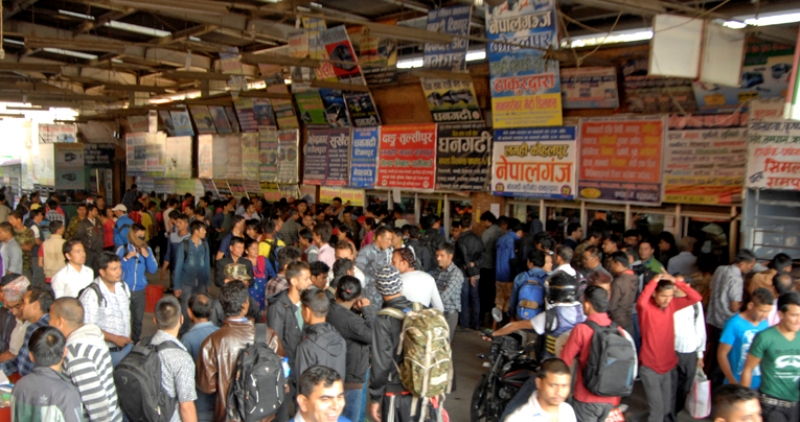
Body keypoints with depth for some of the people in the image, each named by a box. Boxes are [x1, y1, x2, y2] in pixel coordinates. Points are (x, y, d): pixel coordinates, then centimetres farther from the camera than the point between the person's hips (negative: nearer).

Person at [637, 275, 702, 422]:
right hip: (650, 367, -6)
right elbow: (641, 301, -41)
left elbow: (696, 297, -5)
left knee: (667, 405, 18)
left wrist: (676, 282, -16)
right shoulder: (646, 307, -17)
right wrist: (654, 281, -33)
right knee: (657, 407, -4)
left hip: (668, 364, 6)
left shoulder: (671, 304, -1)